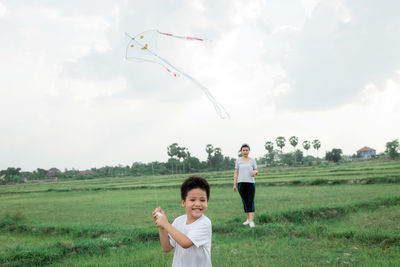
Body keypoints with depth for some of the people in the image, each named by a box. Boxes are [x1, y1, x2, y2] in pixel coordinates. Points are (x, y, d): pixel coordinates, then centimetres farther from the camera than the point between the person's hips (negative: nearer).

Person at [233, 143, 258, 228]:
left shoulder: (252, 160, 7)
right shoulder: (238, 160, 7)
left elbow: (256, 171, 11)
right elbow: (236, 172, 7)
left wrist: (255, 172, -14)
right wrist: (234, 184, 2)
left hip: (251, 183, -1)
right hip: (241, 183, 1)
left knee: (251, 202, -9)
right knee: (245, 202, 5)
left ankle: (251, 221, -13)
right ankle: (248, 219, 17)